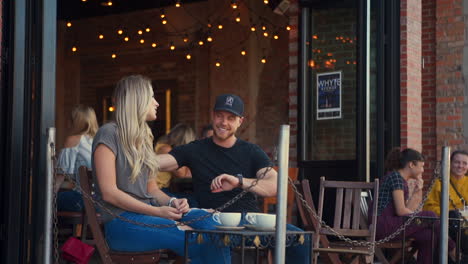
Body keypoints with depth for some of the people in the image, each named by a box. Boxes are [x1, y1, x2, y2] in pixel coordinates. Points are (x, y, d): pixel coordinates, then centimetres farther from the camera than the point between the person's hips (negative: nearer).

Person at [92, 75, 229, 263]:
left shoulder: (144, 137, 22)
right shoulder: (109, 134, -4)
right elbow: (109, 193, -12)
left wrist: (172, 202, -4)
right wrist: (158, 211, -16)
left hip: (147, 213, 7)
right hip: (122, 223, -7)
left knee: (204, 218, -21)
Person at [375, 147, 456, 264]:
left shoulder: (402, 180, 20)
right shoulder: (395, 177, -9)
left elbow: (406, 209, 9)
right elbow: (401, 211, -15)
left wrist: (415, 192, 13)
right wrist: (421, 217, -2)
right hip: (383, 225, -9)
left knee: (428, 235, -9)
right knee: (429, 216, -12)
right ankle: (452, 250, 6)